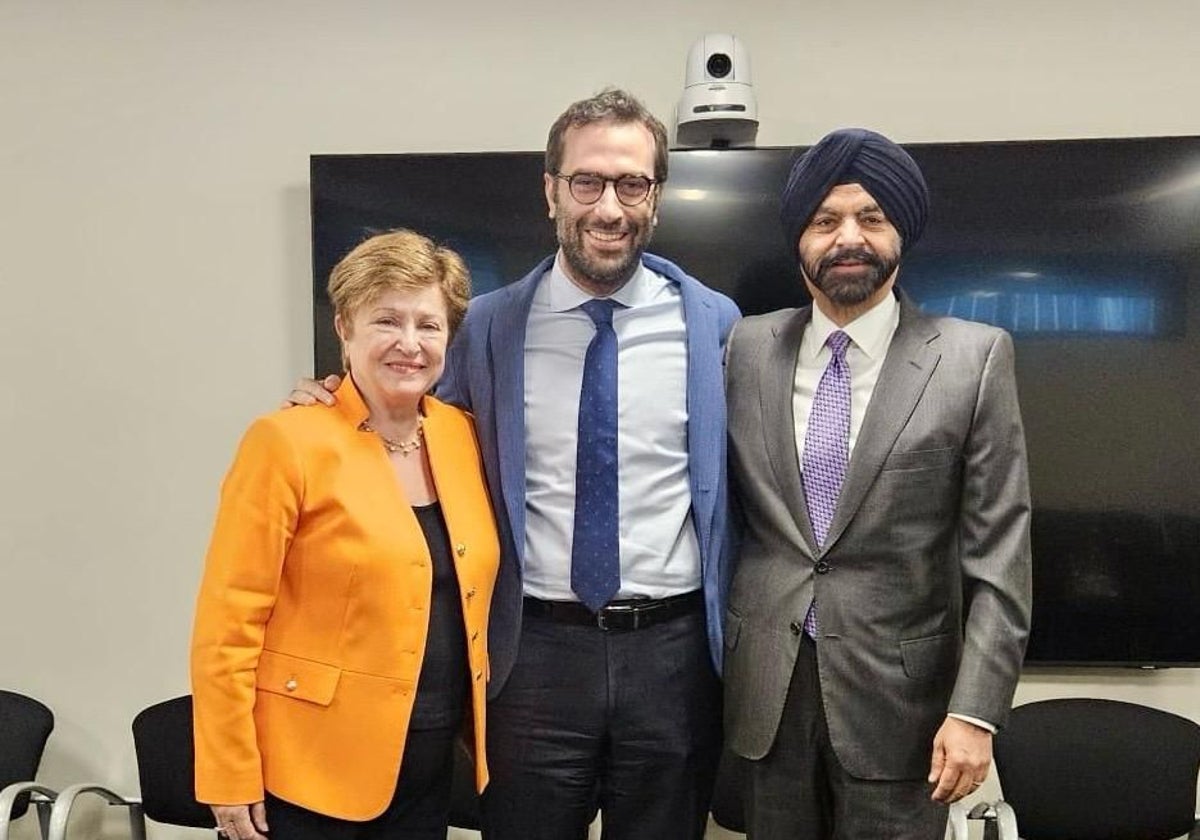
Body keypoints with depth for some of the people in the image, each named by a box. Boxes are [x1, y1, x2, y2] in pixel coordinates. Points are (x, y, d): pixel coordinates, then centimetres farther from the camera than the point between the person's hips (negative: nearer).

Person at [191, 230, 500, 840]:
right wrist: (231, 778, -13)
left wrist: (478, 729, 10)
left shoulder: (464, 436, 3)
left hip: (429, 767, 5)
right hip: (307, 768, -5)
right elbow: (228, 622, -13)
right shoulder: (287, 442, -14)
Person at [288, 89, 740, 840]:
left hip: (674, 650, 1)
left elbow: (741, 479, 8)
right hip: (538, 651, 0)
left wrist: (734, 641, 5)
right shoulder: (489, 327, 0)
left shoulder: (714, 322, 0)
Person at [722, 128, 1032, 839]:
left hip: (898, 693, -2)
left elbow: (1000, 554, -7)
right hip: (767, 688, 3)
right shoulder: (747, 348, 2)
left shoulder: (975, 357, -6)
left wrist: (975, 710, -11)